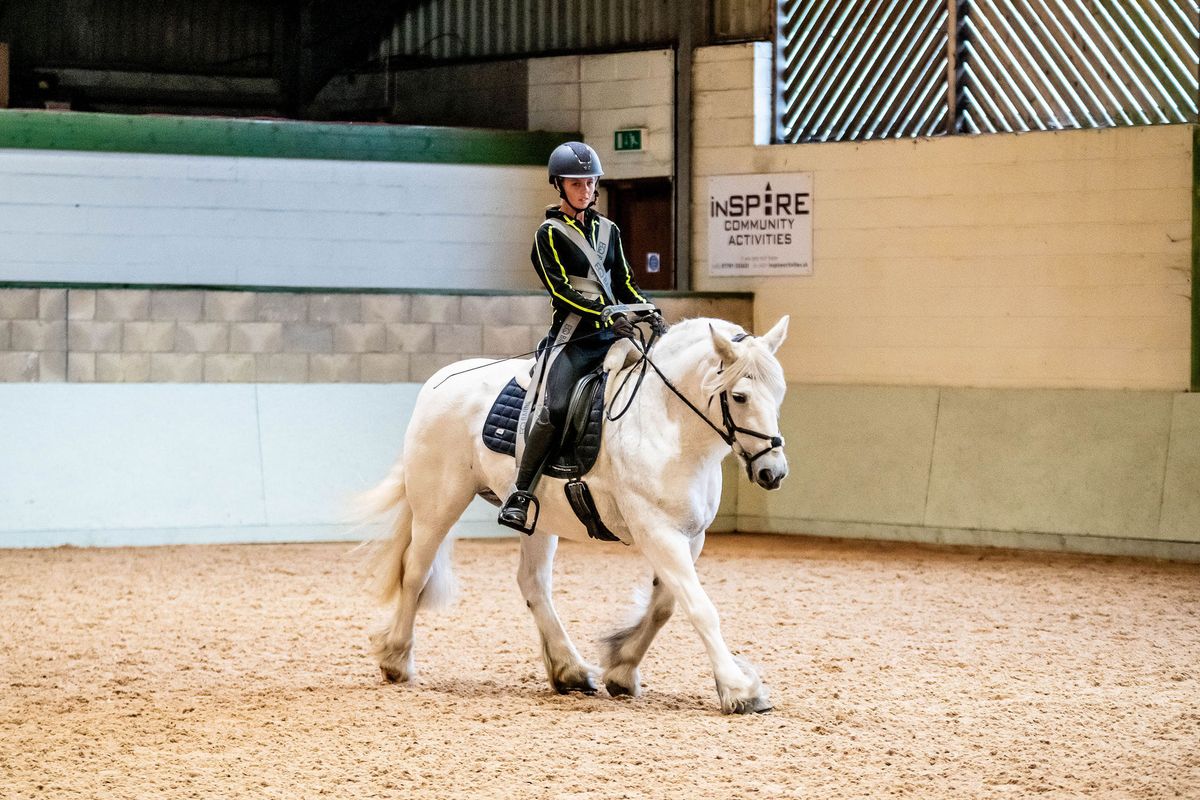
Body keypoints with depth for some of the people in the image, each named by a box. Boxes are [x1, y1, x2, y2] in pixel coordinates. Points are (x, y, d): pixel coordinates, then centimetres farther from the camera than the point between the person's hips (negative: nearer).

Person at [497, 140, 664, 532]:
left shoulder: (608, 230, 18)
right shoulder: (549, 234, 0)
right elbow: (561, 289, -10)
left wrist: (650, 312, 2)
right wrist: (605, 314, -21)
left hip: (613, 333, 6)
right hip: (573, 336, -6)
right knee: (555, 407, -25)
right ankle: (519, 495, -19)